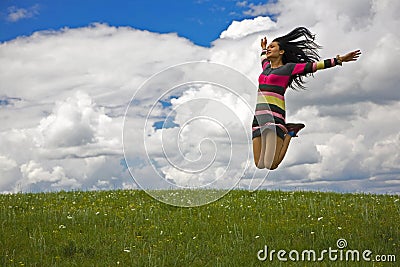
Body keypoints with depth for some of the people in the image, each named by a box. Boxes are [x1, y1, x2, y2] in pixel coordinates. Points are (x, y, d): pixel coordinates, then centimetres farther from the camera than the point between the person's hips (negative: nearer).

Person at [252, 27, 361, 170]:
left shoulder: (289, 67, 4)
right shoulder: (266, 67, 23)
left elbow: (315, 65, 1)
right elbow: (263, 58, 48)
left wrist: (340, 60, -4)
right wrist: (263, 48, 66)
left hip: (275, 113, -6)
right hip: (258, 115, 7)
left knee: (271, 165, -13)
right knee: (258, 165, 2)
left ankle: (289, 133, 13)